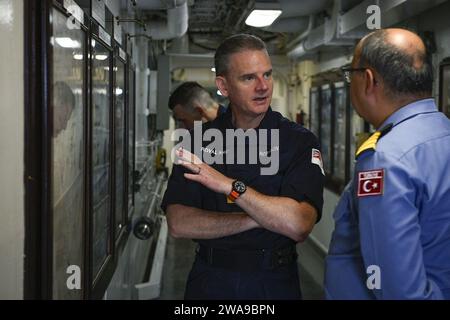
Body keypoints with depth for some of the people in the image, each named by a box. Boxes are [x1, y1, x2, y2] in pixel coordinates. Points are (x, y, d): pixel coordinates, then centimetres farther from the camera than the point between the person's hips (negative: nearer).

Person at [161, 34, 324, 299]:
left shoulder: (299, 141, -9)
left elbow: (299, 226, -22)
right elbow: (178, 224, -11)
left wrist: (232, 186, -26)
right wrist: (256, 218, -19)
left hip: (274, 284, -1)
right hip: (210, 280, 2)